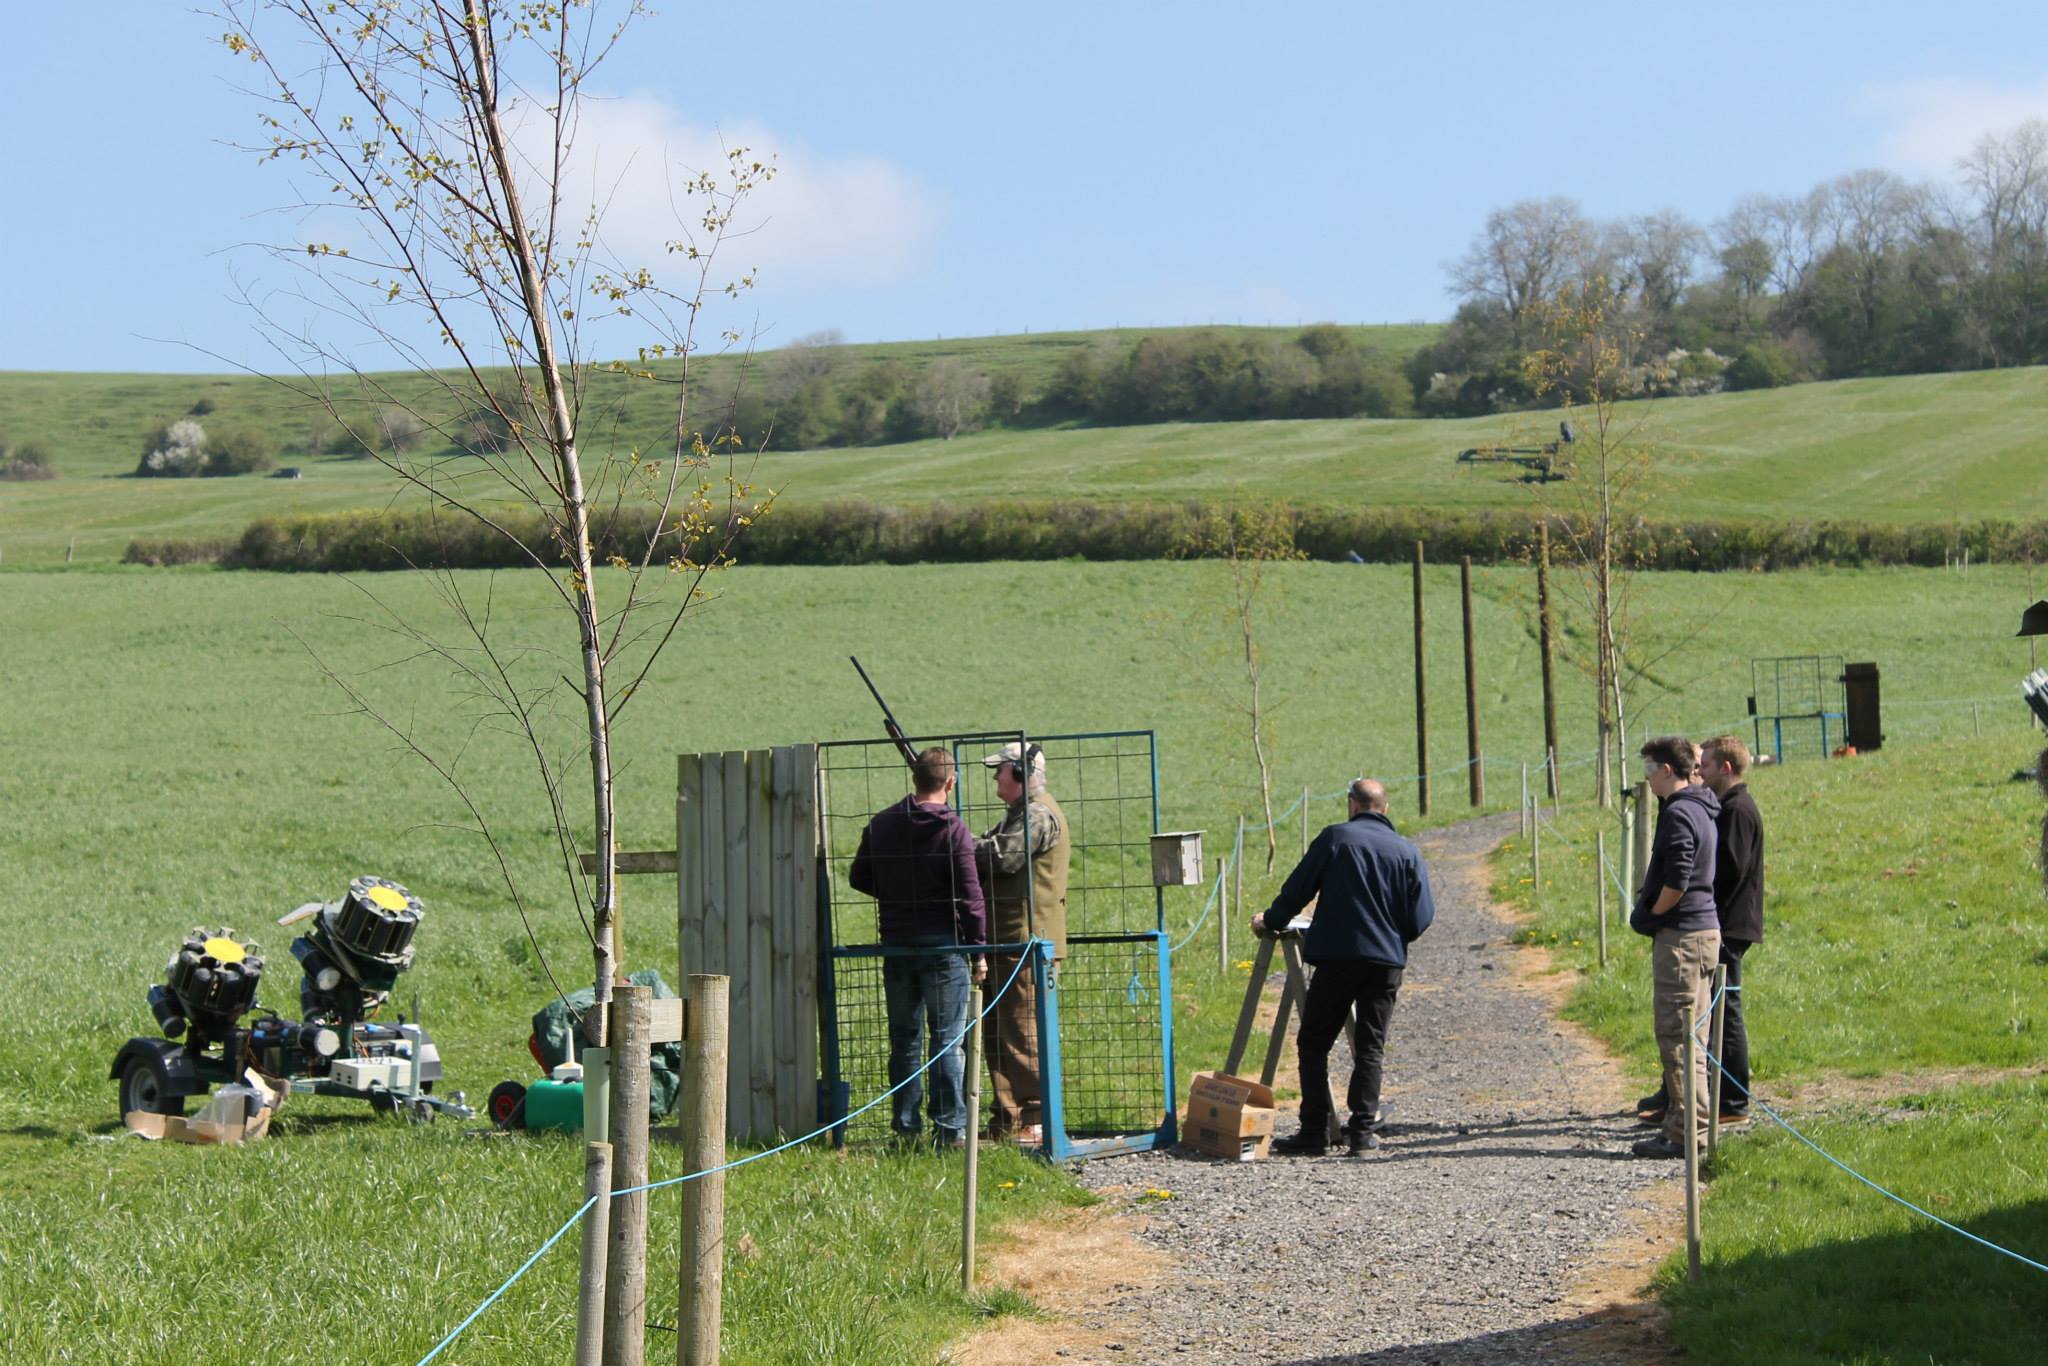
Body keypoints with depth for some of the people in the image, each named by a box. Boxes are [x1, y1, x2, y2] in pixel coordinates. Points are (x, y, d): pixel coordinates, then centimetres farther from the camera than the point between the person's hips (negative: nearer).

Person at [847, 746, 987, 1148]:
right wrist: (979, 950, -5)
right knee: (947, 1041, 0)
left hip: (897, 945, 4)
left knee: (904, 1040, 11)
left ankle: (906, 1126, 12)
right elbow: (970, 896, -11)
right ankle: (949, 1129, -2)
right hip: (943, 945, -4)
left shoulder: (881, 824, 4)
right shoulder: (954, 829, -10)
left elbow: (858, 877, 13)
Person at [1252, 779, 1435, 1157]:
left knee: (1313, 1043, 5)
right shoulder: (1406, 852, 6)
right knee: (1370, 1047, 10)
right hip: (1387, 962, 3)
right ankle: (1363, 1130, 3)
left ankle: (1315, 1131, -1)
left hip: (1337, 957, -3)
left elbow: (1298, 889, 0)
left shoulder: (1334, 838, -1)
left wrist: (1270, 920, 18)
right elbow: (1420, 919, 4)